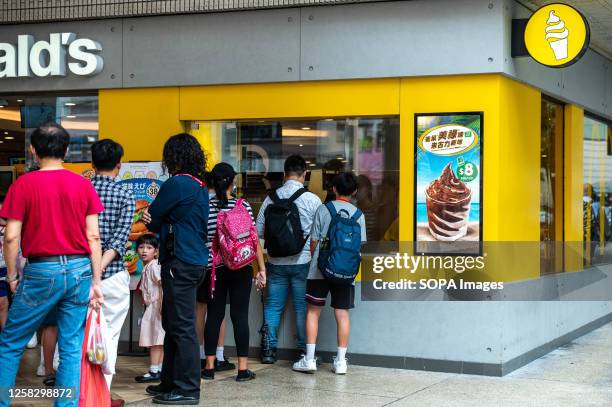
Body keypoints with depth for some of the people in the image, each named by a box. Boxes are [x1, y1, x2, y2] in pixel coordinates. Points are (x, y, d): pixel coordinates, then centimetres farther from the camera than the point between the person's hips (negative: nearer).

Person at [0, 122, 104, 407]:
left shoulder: (23, 185, -4)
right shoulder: (83, 185, 4)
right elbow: (93, 237, 2)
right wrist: (96, 281, 6)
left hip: (42, 272, -3)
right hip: (79, 270, 3)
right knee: (72, 348, 7)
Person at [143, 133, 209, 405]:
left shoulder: (177, 183, -13)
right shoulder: (200, 186, 15)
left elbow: (152, 218, -4)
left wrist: (153, 219, 15)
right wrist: (157, 222, 0)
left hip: (180, 263, -9)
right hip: (196, 259, 10)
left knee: (182, 327, -6)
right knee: (172, 324, 16)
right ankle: (170, 382, 24)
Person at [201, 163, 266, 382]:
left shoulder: (206, 207, -2)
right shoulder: (243, 205, -5)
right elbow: (254, 238, -5)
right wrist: (262, 268, 1)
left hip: (214, 269, 2)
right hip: (240, 268, -1)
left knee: (214, 315, 8)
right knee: (240, 315, 2)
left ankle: (209, 366, 13)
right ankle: (243, 368, 4)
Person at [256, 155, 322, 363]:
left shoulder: (270, 198, -1)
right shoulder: (312, 200, -9)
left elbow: (259, 231, 3)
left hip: (276, 262, 2)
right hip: (302, 262, -2)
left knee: (272, 306, 11)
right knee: (302, 307, 7)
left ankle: (269, 349, 13)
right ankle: (303, 350, 12)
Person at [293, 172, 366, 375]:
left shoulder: (323, 210, -3)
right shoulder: (358, 215, 2)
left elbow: (314, 241, 0)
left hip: (320, 269, -2)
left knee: (313, 311, 6)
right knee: (342, 314, 6)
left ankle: (309, 358, 4)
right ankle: (340, 361, 8)